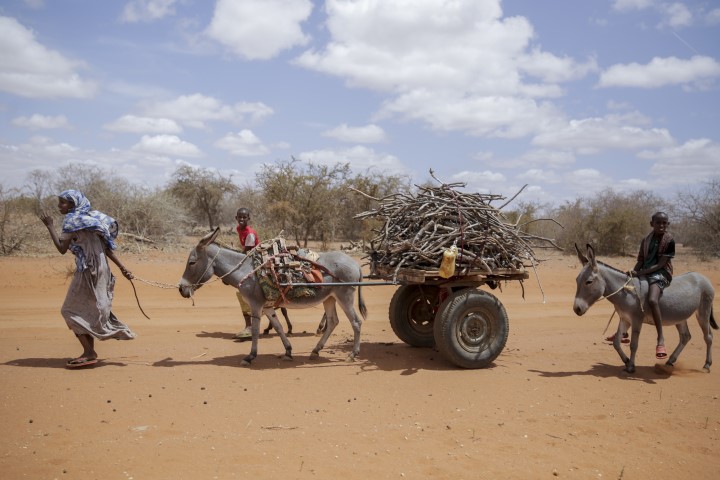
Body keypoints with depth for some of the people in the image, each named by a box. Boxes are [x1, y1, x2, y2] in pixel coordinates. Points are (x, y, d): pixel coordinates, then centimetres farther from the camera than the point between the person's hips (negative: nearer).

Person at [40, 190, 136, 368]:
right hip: (100, 270, 9)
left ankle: (89, 352, -6)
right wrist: (122, 268, 6)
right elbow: (107, 248, 10)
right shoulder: (92, 218, 15)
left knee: (72, 311, 0)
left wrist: (50, 226, -4)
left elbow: (62, 248, -12)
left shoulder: (72, 221, -8)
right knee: (89, 311, 16)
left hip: (87, 271, -8)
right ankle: (90, 352, 19)